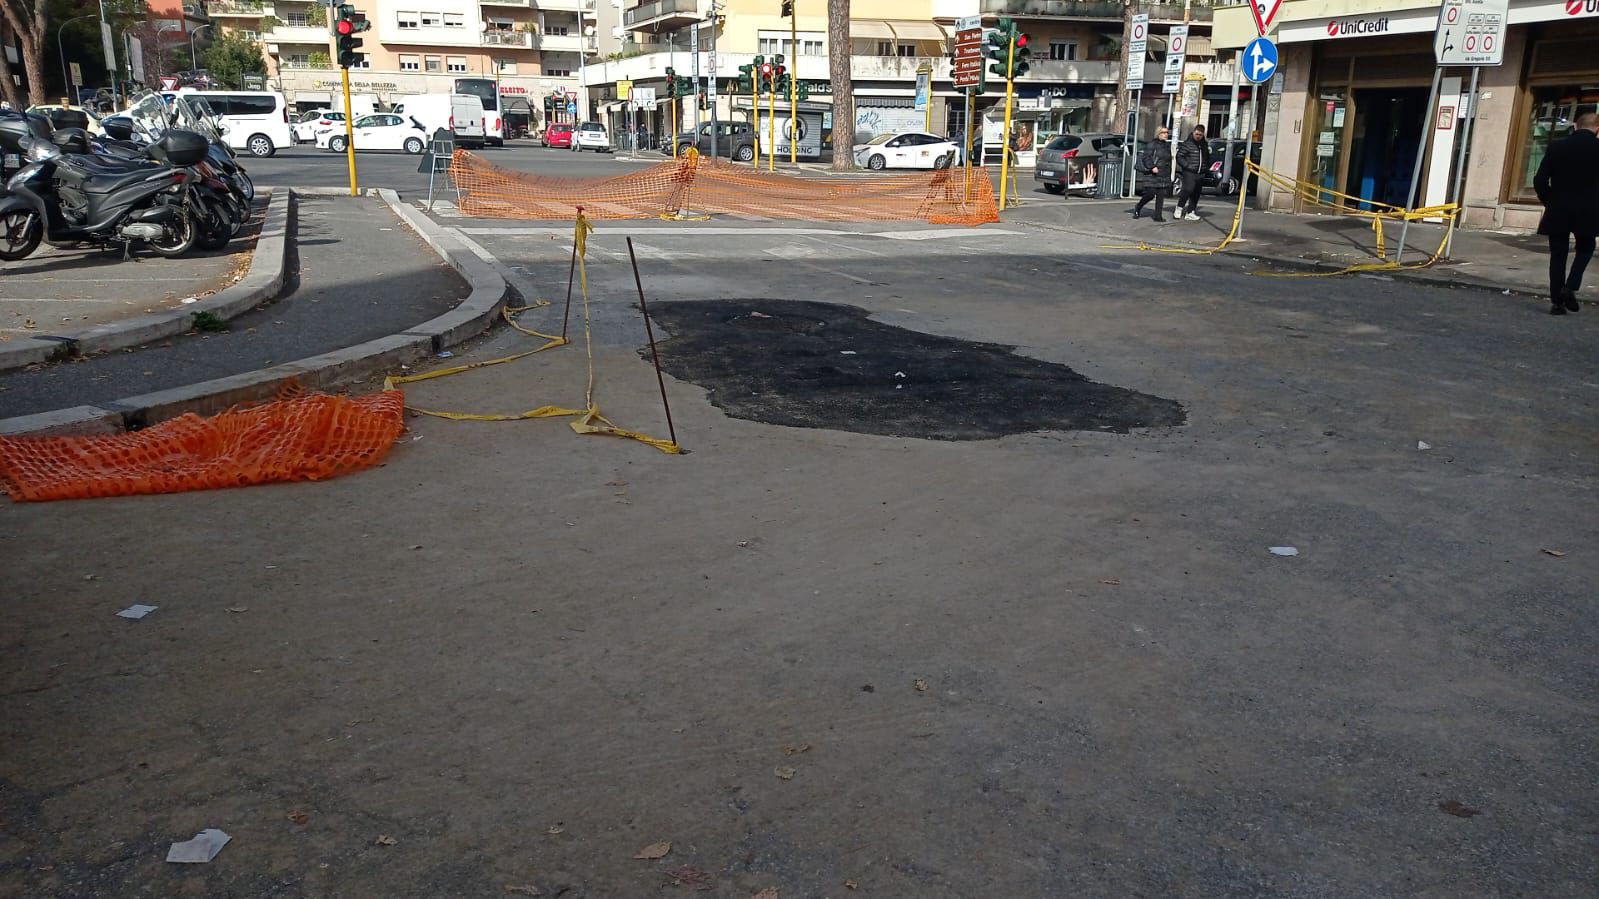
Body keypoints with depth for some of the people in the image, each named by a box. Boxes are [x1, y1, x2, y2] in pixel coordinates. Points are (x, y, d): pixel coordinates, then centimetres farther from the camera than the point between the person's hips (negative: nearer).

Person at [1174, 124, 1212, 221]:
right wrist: (1187, 165, -15)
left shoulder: (1205, 144, 14)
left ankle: (1190, 212, 13)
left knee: (1196, 193, 6)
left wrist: (1207, 167, 12)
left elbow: (1207, 158, 25)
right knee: (1188, 189, -20)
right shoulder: (1187, 144, -5)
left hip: (1200, 173, 6)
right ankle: (1179, 208, -3)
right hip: (1189, 172, -6)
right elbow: (1179, 157, -6)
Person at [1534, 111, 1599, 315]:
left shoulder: (1557, 147, -2)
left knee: (1558, 255, 7)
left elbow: (1540, 180, -4)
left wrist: (1549, 201, 10)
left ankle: (1557, 302, 6)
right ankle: (1570, 287, 0)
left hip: (1558, 212, 1)